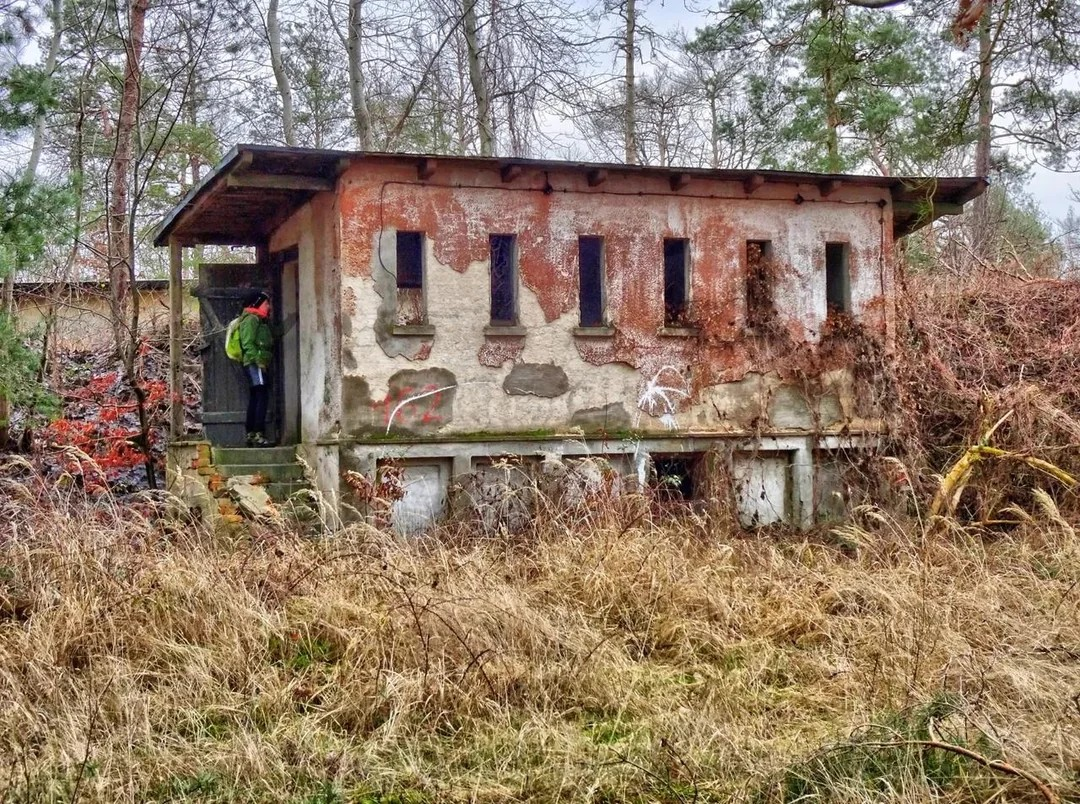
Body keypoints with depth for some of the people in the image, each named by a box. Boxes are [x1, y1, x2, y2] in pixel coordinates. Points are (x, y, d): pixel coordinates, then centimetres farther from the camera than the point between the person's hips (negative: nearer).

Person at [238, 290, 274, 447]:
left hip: (259, 365, 10)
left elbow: (266, 344, 25)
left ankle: (251, 434, 11)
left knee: (254, 399, 9)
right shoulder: (251, 319, -8)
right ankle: (259, 435, -21)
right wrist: (259, 360, -20)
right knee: (263, 397, -16)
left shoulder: (260, 321, 23)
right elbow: (247, 344, -16)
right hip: (255, 364, -10)